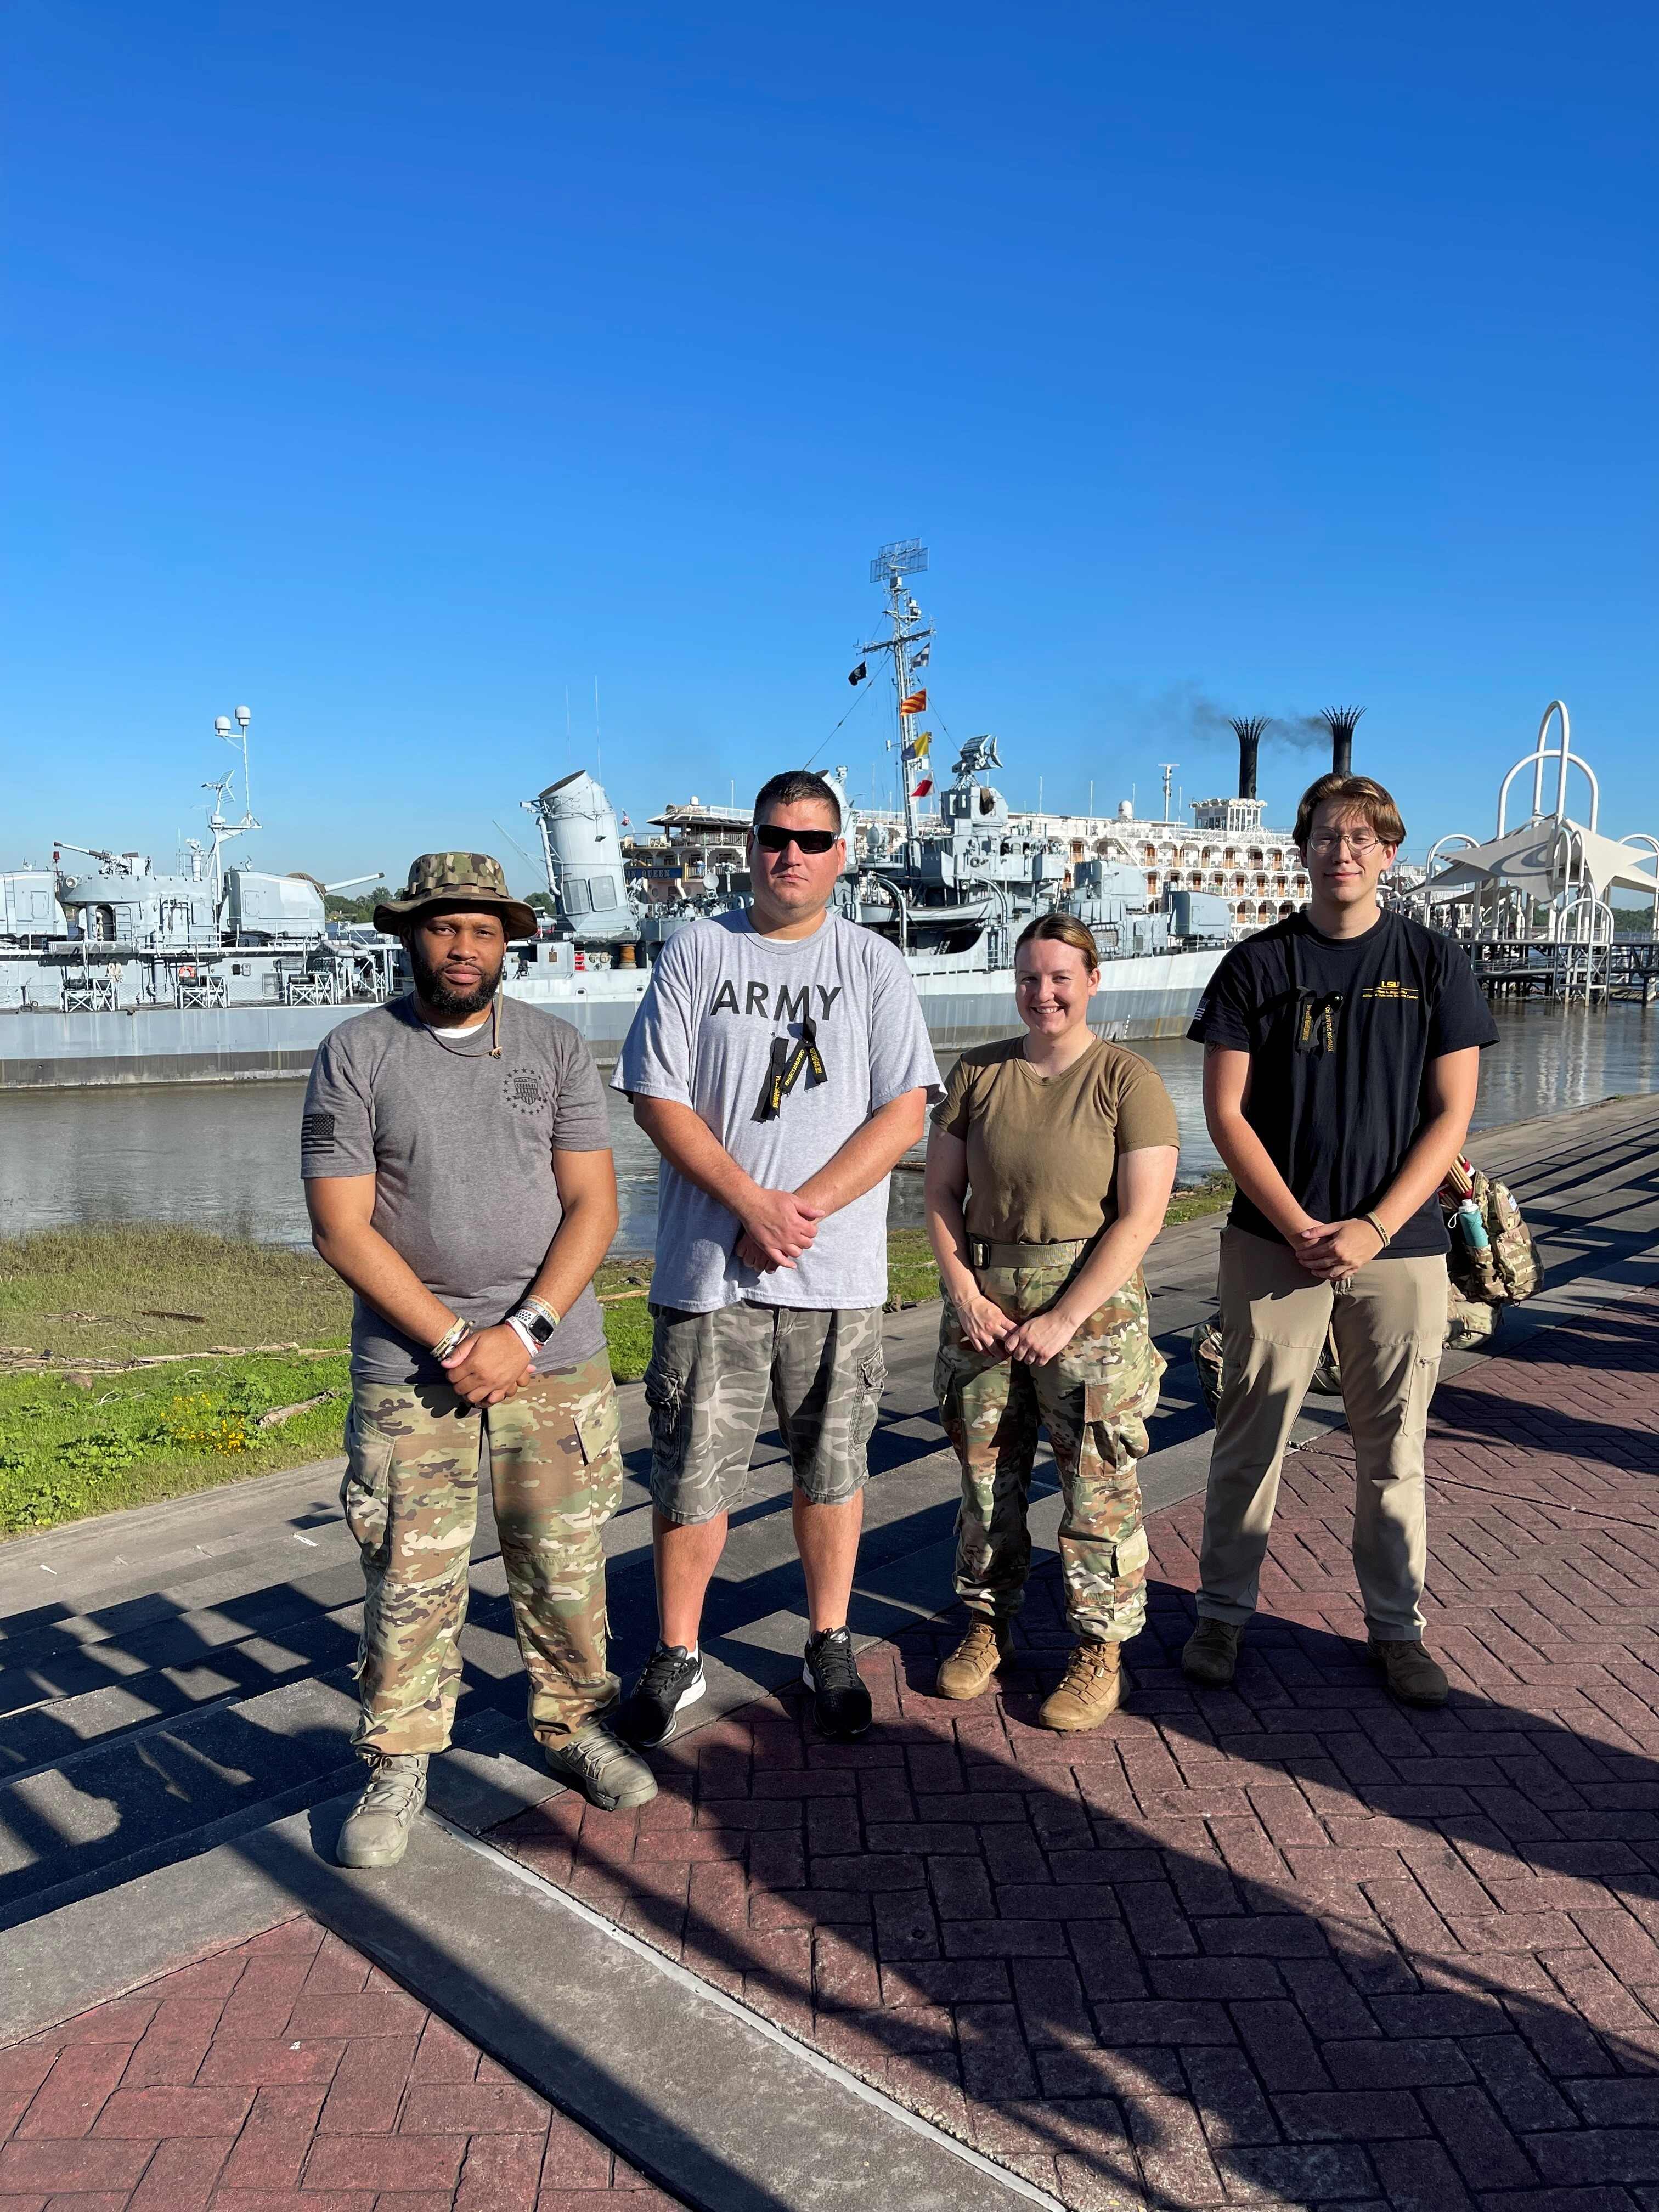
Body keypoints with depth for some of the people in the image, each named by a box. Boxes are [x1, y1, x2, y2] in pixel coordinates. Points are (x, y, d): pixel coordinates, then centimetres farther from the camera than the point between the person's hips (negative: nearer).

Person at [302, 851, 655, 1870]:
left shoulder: (557, 1047, 3)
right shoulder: (356, 1054, -2)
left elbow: (594, 1206, -1)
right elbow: (343, 1228, -6)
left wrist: (522, 1333, -12)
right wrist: (451, 1339, -12)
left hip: (555, 1356, 2)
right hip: (411, 1368, -1)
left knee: (566, 1563, 10)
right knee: (410, 1578, 4)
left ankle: (576, 1726, 31)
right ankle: (399, 1767, 23)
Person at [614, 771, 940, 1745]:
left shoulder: (874, 965, 5)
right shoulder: (696, 953, 5)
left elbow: (903, 1115, -2)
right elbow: (659, 1100, -2)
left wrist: (804, 1206, -13)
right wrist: (754, 1204, -13)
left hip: (838, 1269, 1)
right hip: (709, 1266, 0)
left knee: (832, 1467, 11)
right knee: (692, 1473, 5)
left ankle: (831, 1648, 29)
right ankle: (678, 1658, 23)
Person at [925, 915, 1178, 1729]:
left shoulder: (1128, 1081, -6)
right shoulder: (977, 1074, 5)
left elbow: (1141, 1217, -11)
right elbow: (941, 1194, 6)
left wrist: (1065, 1317, -15)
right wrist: (964, 1293, -6)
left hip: (1092, 1302, -3)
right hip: (983, 1301, 4)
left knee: (1099, 1481, 2)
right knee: (985, 1470, 12)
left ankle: (1101, 1649, 18)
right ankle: (988, 1622, 30)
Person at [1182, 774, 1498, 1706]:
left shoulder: (1435, 962, 4)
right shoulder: (1258, 963, 2)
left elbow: (1452, 1116, 1)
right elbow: (1225, 1112, -1)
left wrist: (1373, 1227, -10)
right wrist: (1300, 1227, -10)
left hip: (1400, 1245, 1)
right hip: (1274, 1243, 0)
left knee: (1395, 1446, 9)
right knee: (1252, 1435, 5)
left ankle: (1398, 1626, 24)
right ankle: (1224, 1610, 20)